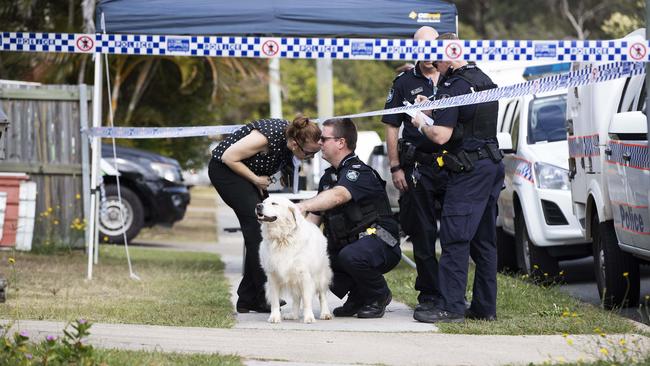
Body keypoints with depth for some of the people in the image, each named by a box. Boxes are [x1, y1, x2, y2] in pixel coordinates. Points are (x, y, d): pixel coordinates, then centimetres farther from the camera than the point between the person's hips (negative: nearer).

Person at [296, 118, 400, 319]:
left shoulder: (359, 172, -16)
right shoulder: (328, 177, 14)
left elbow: (338, 196, -38)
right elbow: (314, 218, 14)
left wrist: (303, 205, -52)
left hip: (381, 245, -8)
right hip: (346, 245, 8)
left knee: (350, 256, -38)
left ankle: (379, 296, -8)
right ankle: (358, 296, 7)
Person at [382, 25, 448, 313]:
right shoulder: (404, 83, 6)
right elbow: (391, 128, 5)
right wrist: (395, 168, -2)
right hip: (417, 168, -1)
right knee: (422, 233, 1)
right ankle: (429, 294, 7)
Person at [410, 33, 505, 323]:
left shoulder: (453, 87, -14)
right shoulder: (484, 80, 15)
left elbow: (441, 136, -19)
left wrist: (421, 124, 0)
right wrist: (432, 110, 23)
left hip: (469, 170, -9)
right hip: (493, 165, 9)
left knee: (455, 238, -9)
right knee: (483, 240, 12)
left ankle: (451, 307, -12)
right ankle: (485, 307, 14)